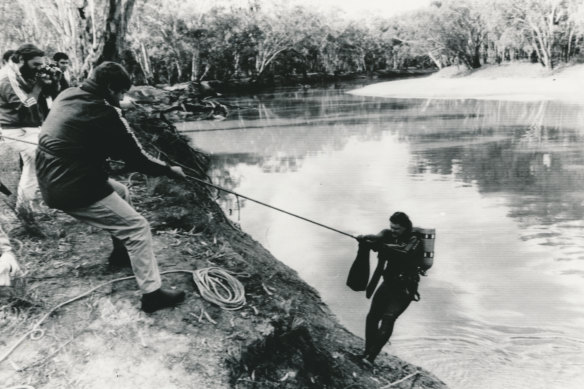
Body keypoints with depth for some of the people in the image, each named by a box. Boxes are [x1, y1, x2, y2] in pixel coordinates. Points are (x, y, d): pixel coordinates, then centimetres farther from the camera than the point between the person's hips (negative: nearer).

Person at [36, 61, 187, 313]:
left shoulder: (67, 96, 8)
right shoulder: (104, 114, -18)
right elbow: (136, 160, -12)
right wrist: (169, 171, 2)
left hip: (52, 181, 10)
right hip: (74, 189, -9)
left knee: (120, 192, 28)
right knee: (137, 227, -3)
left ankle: (122, 252, 39)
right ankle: (152, 293, 0)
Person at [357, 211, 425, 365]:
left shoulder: (414, 242, -17)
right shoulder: (389, 234, -2)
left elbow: (404, 252, -38)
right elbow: (378, 238, -23)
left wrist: (380, 246, -50)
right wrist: (365, 238, -47)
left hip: (405, 288, -6)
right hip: (388, 283, 6)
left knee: (388, 319, -18)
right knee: (372, 317, 5)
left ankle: (371, 357, -17)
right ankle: (367, 352, 20)